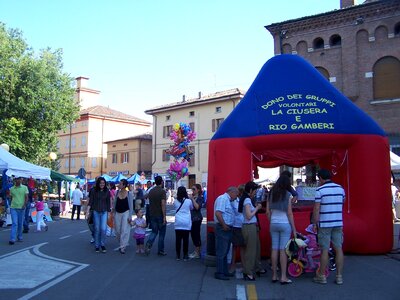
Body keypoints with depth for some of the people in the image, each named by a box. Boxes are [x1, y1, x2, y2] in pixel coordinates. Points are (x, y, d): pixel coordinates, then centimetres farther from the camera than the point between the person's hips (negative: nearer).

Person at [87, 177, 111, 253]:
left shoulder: (107, 192, 2)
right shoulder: (93, 191, -2)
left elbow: (108, 203, 8)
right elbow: (90, 202, -2)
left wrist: (109, 211, 7)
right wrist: (88, 211, -10)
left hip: (104, 212, 0)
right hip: (96, 212, 0)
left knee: (103, 229, -9)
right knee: (97, 229, 5)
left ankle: (103, 245, 9)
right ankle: (97, 246, 17)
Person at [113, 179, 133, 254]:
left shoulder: (129, 194, -7)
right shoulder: (117, 193, 3)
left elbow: (131, 206, -4)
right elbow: (115, 203, 11)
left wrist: (130, 216, -9)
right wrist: (114, 213, 11)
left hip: (125, 213, -4)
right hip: (117, 213, 4)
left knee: (124, 230, -7)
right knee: (117, 230, 7)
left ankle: (122, 247, -1)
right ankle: (122, 243, 30)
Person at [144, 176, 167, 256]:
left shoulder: (151, 191, 8)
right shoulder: (162, 191, -13)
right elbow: (163, 204, -19)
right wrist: (164, 217, -18)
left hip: (152, 215, 6)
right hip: (160, 215, -5)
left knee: (154, 232, 13)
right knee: (161, 233, 7)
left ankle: (148, 245, -11)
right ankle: (160, 251, 12)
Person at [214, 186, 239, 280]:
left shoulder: (227, 200, 19)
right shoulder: (223, 198, -14)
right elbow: (218, 213, -24)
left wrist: (228, 226, 14)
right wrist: (224, 225, -20)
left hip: (227, 229, 11)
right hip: (223, 229, -11)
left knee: (225, 251, 16)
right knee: (221, 252, -5)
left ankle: (224, 271, 25)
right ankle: (219, 273, 1)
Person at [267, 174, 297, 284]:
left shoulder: (271, 194, 5)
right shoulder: (287, 195, -7)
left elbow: (268, 212, 5)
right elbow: (289, 213, -7)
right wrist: (294, 228, -1)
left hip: (273, 224, 4)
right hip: (285, 224, -4)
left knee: (274, 249, 7)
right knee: (283, 250, -2)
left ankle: (274, 275, 13)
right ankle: (283, 277, 2)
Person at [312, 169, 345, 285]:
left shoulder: (320, 190, -9)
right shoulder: (340, 188, 6)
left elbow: (316, 208, -10)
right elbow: (341, 204, 15)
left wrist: (315, 223, -4)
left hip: (324, 224, -4)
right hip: (338, 223, 4)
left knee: (325, 250, 2)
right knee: (338, 249, 8)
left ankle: (322, 276, 11)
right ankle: (339, 276, 12)